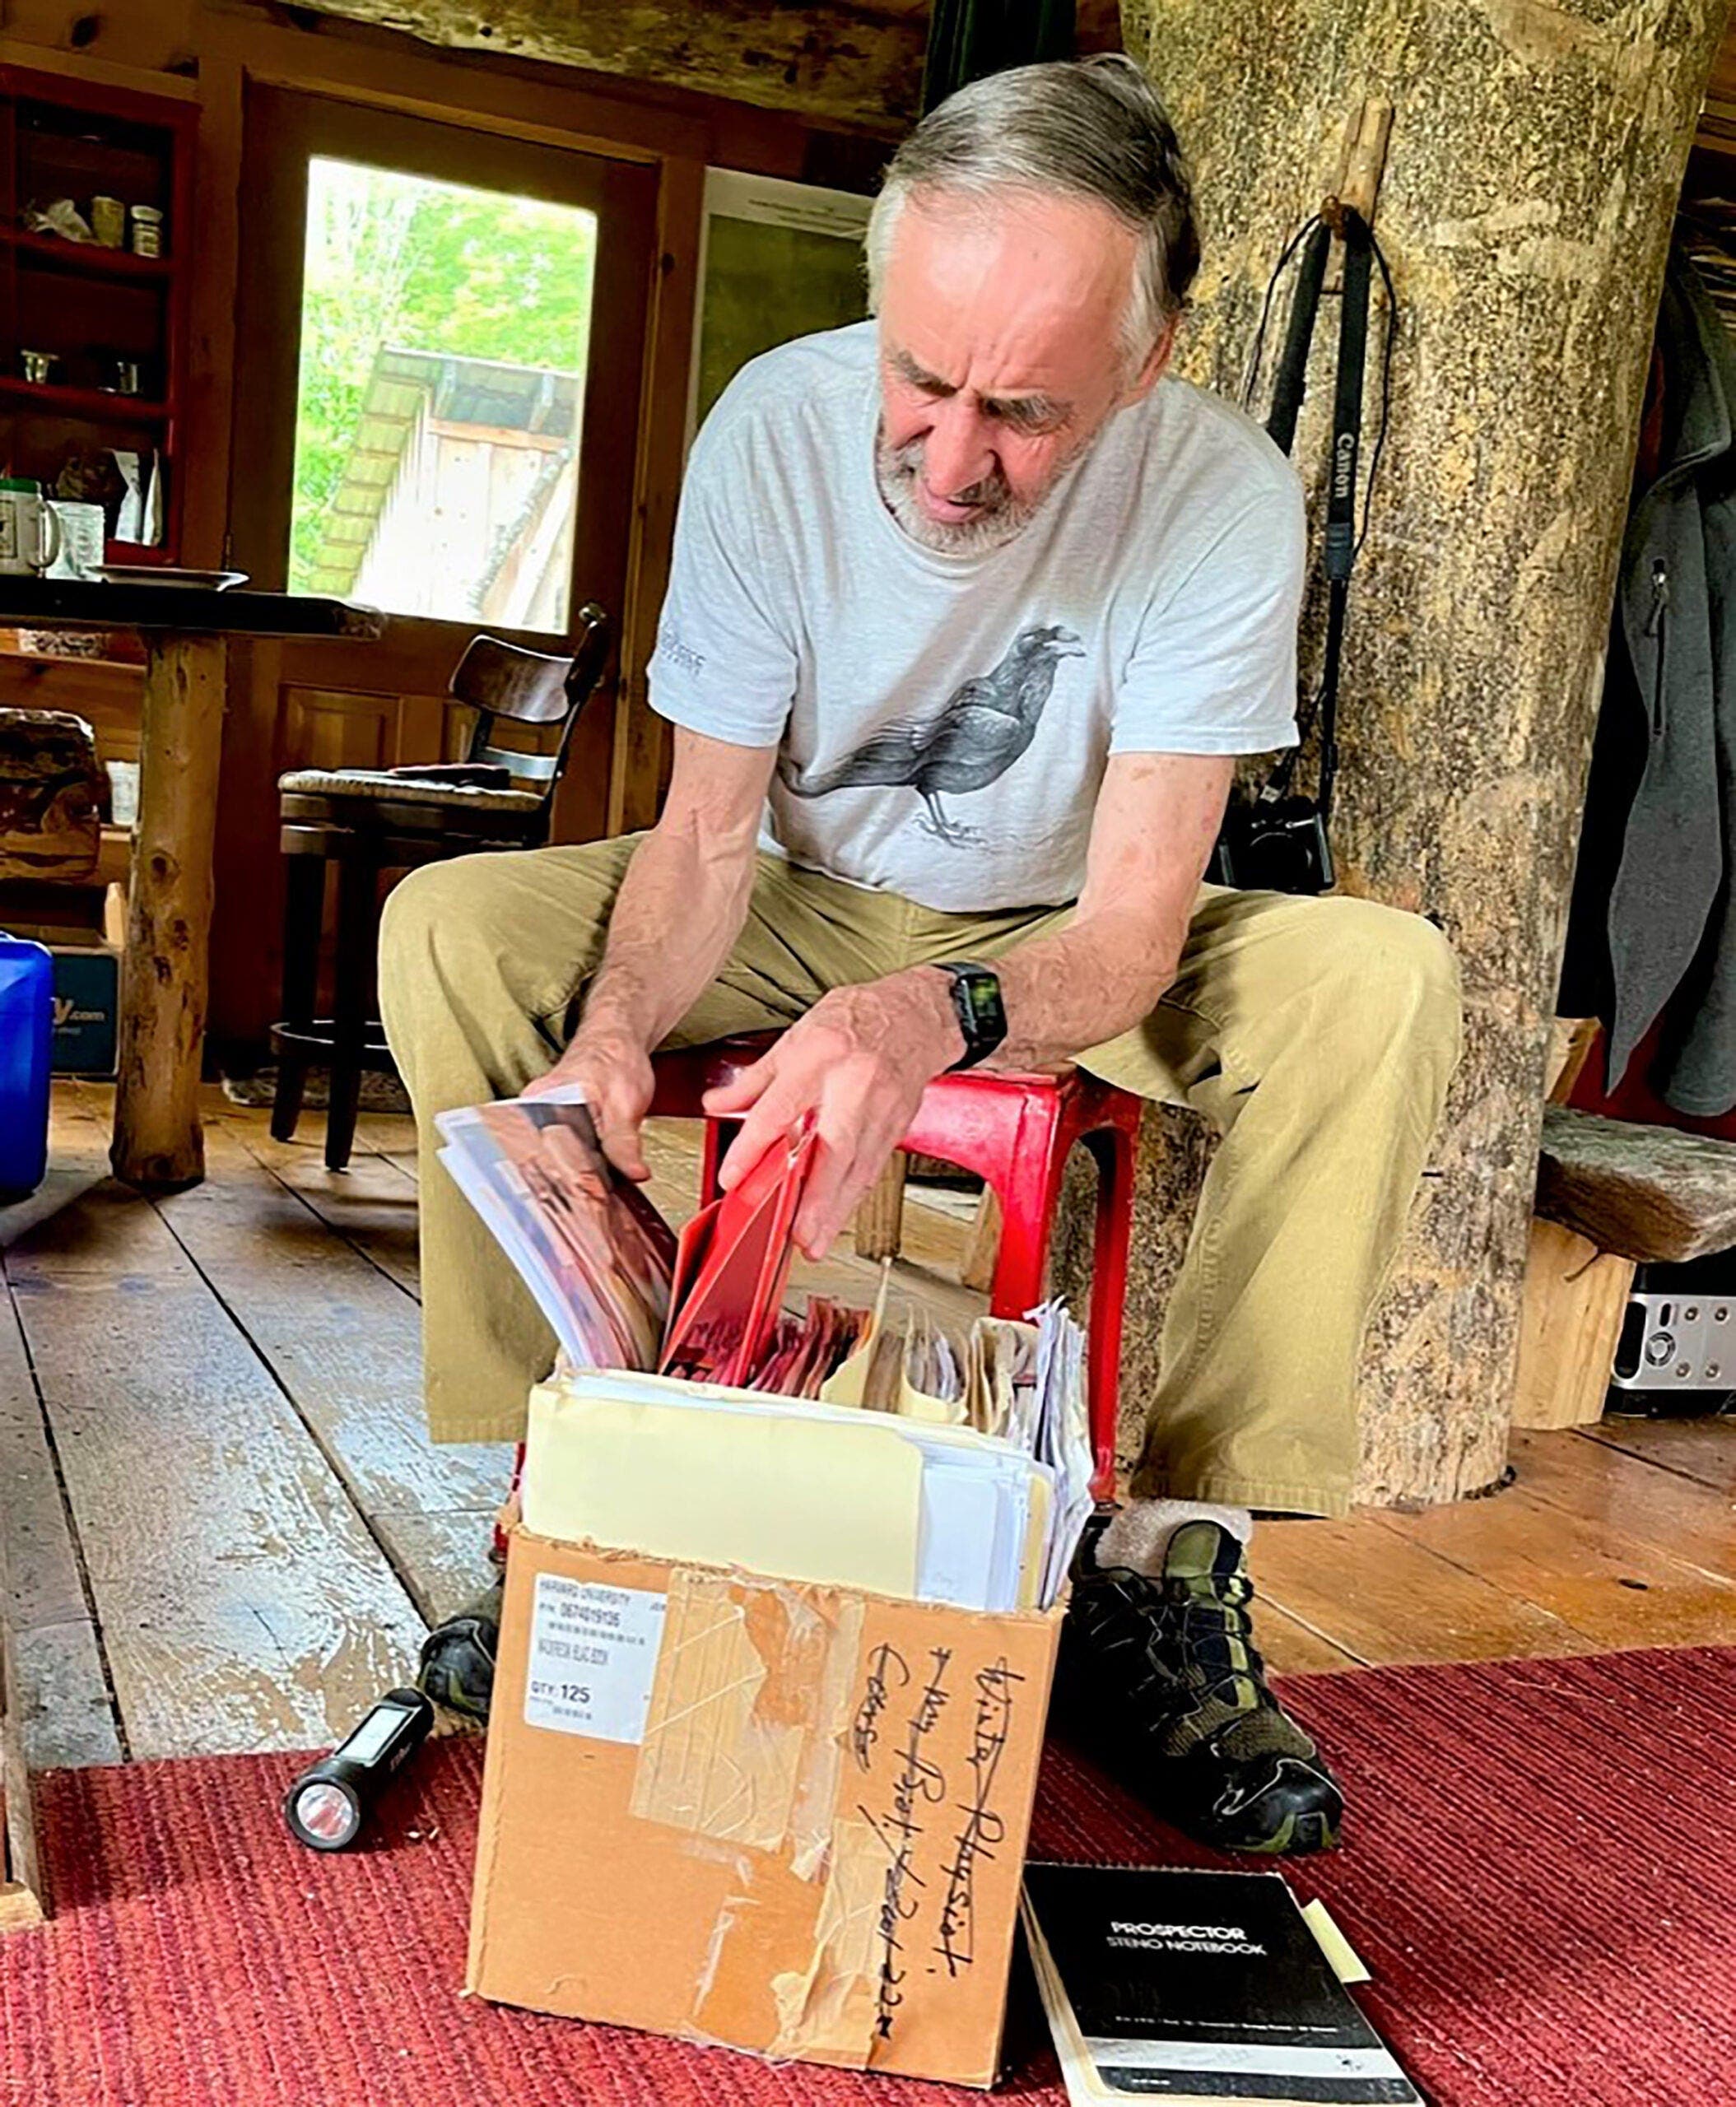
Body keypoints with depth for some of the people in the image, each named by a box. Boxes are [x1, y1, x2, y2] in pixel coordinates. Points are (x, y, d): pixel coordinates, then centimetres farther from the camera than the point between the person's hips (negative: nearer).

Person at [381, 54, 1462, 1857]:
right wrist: (617, 1028, -38)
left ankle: (1168, 1564, -19)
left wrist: (936, 1016, -48)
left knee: (1384, 980, -28)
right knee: (450, 928, -21)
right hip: (808, 905, 1)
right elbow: (707, 833, -16)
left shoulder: (1223, 497, -23)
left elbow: (1130, 929, -26)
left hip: (1067, 944, 0)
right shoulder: (776, 424, -19)